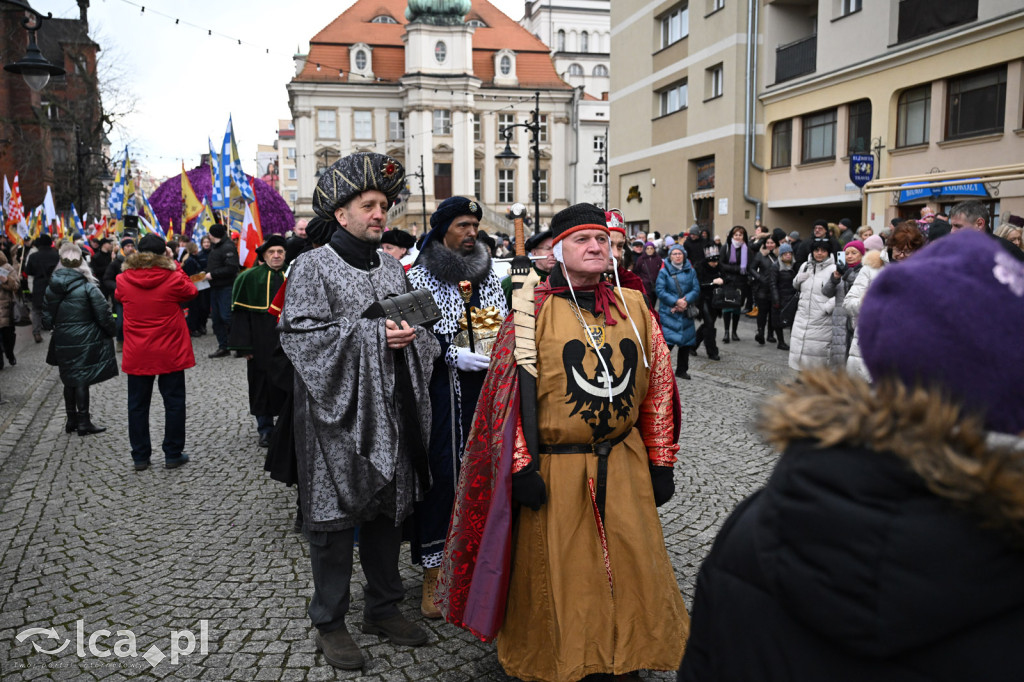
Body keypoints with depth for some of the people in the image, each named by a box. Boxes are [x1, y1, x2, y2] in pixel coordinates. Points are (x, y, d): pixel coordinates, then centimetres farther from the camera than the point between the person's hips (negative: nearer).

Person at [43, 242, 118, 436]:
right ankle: (83, 422, 6)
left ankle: (71, 420, 24)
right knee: (82, 380, 1)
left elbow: (47, 317, 8)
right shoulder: (87, 287, -12)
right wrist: (112, 331, 2)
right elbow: (103, 314, -13)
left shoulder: (51, 287, 3)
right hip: (85, 341, -4)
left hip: (63, 341, 5)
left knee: (69, 379, 16)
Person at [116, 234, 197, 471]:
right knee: (174, 402, 9)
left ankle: (140, 457, 19)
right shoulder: (173, 279, -14)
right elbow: (191, 291, 7)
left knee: (138, 405, 12)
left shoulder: (124, 280, -6)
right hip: (170, 353, -2)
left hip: (136, 355, 2)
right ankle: (173, 454, 14)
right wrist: (174, 264, 6)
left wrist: (135, 264, 12)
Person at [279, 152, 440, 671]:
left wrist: (411, 335, -8)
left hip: (392, 412, 6)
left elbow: (421, 330, 16)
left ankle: (383, 607, 31)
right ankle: (329, 623, 19)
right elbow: (300, 335, -15)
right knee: (334, 517, 3)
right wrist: (373, 335, -20)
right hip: (338, 414, -6)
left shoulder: (392, 269, 14)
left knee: (388, 509, 14)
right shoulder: (313, 267, -5)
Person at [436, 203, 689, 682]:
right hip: (555, 468, -3)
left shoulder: (634, 307, 6)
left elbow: (657, 387, 9)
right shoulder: (533, 310, -6)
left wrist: (660, 462, 7)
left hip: (624, 463, 4)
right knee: (554, 575, 8)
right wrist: (522, 467, -13)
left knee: (631, 568, 13)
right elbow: (508, 394, -8)